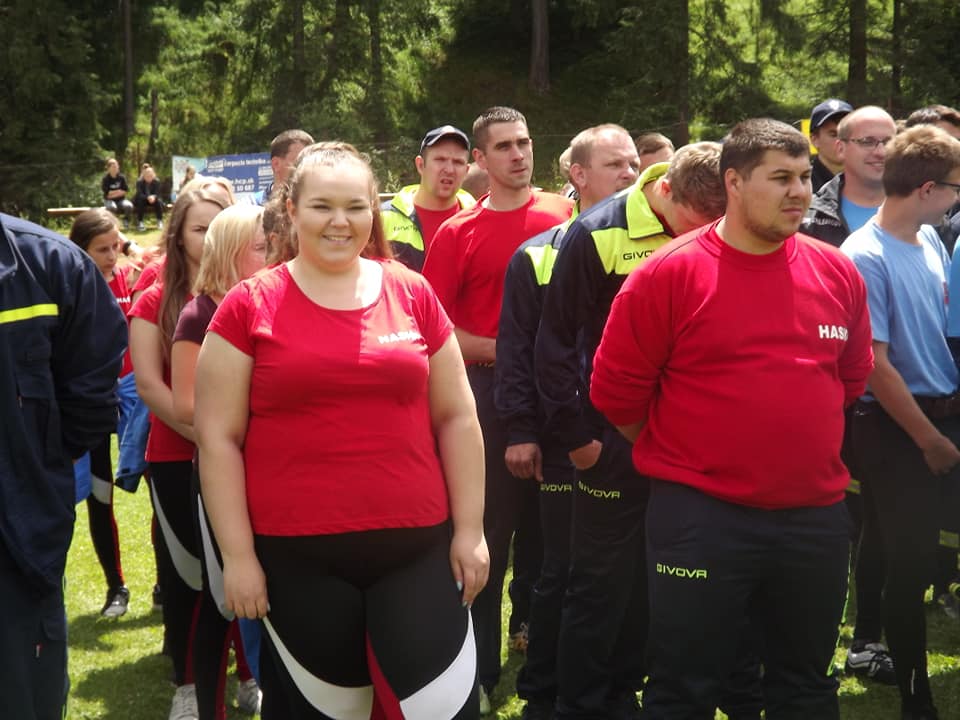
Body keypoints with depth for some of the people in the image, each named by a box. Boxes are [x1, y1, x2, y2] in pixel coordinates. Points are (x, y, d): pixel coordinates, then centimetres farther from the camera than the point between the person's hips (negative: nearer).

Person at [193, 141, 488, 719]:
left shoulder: (413, 295, 5)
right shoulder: (250, 306, -1)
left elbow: (456, 418, 10)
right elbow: (218, 437, -1)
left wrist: (470, 528, 6)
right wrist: (238, 554, -5)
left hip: (416, 545, 2)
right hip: (295, 554, -2)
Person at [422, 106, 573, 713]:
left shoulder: (564, 215, 5)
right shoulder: (457, 233, -1)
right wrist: (501, 350, -14)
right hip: (489, 389, -2)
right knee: (489, 526, 3)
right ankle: (481, 668, 13)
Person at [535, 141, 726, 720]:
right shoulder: (599, 235, -11)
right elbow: (557, 340, -8)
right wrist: (574, 435, -7)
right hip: (615, 439, -4)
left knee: (656, 579, 12)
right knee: (602, 582, 2)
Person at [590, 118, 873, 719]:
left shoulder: (839, 273, 2)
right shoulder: (669, 273, -10)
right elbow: (617, 389, -4)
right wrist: (682, 457, 6)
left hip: (817, 516, 4)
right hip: (700, 517, -4)